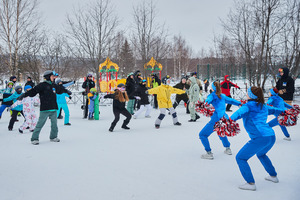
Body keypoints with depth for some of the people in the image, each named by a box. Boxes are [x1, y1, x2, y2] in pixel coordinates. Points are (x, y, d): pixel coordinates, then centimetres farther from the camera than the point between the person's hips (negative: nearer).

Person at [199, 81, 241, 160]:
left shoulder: (212, 95, 0)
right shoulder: (223, 96, 17)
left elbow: (208, 100, -22)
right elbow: (231, 100, 30)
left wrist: (205, 103, -43)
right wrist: (240, 104, 45)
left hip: (216, 119, -7)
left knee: (202, 135, 2)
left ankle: (209, 153, -5)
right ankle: (228, 149, 40)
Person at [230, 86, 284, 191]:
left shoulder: (248, 106, -3)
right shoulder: (263, 106, 18)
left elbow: (239, 113, -23)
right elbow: (274, 110, 36)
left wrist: (230, 120, -41)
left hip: (260, 138, -9)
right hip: (271, 136, 9)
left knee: (240, 158, 1)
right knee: (261, 154, 37)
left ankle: (251, 183, -2)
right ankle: (273, 176, 45)